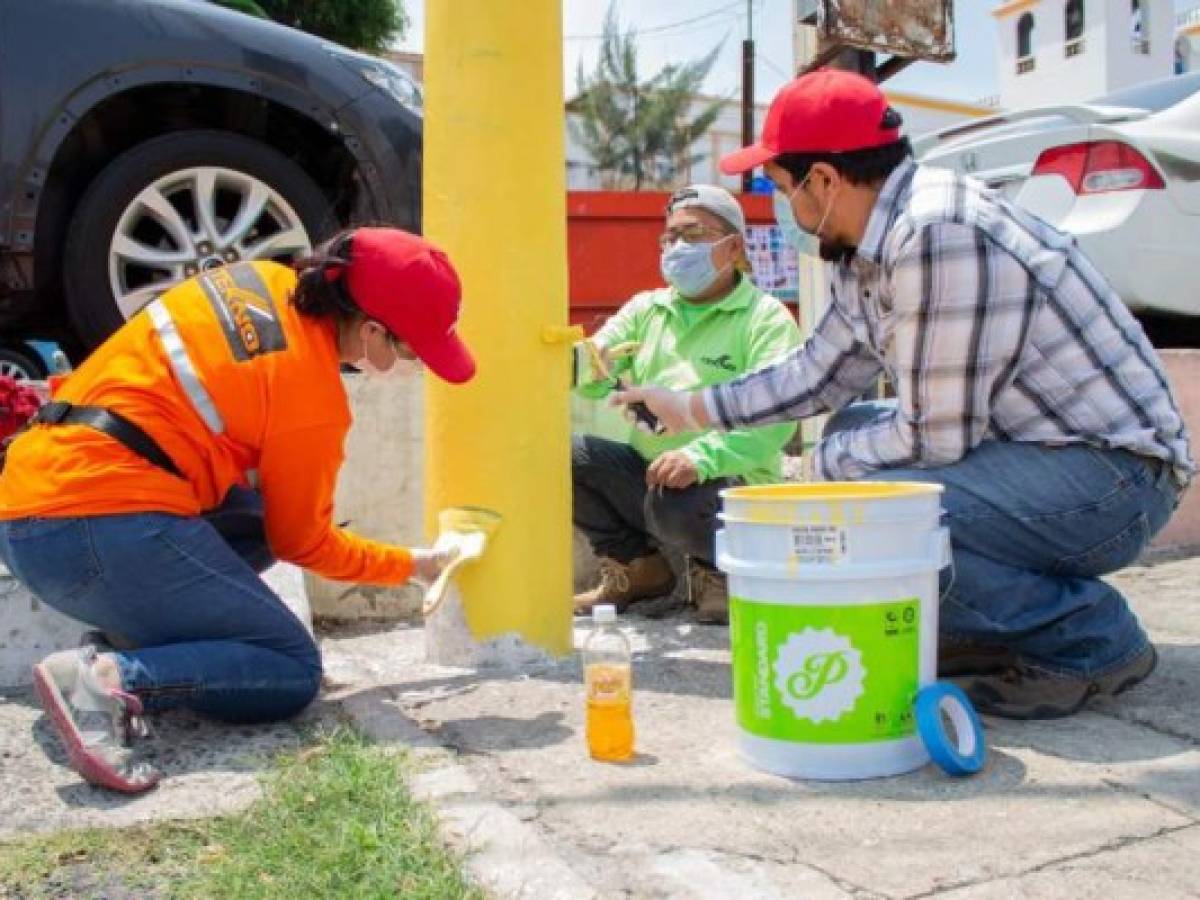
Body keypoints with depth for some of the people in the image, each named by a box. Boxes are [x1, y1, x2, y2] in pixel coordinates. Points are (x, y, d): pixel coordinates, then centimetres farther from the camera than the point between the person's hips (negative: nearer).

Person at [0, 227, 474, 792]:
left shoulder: (264, 281, 8)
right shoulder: (311, 393, -12)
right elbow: (304, 543, 2)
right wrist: (413, 566, 16)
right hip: (105, 528, -9)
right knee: (294, 675, 0)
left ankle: (140, 641, 4)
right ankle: (113, 678, -20)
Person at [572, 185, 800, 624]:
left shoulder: (766, 318, -4)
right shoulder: (646, 308, 14)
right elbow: (590, 380, 5)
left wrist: (703, 456, -36)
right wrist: (587, 365, -21)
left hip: (729, 484, -5)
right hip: (646, 470, 6)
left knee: (676, 503, -37)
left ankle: (716, 569, 2)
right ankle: (637, 566, 7)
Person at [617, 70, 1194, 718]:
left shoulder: (937, 236, -24)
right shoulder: (870, 248, 6)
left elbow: (935, 437, -22)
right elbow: (821, 372, 20)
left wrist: (828, 466, -3)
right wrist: (691, 408, 27)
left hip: (1114, 471, -10)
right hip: (1037, 446, 10)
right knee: (851, 433, 19)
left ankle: (1090, 637, -6)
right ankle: (1002, 623, 15)